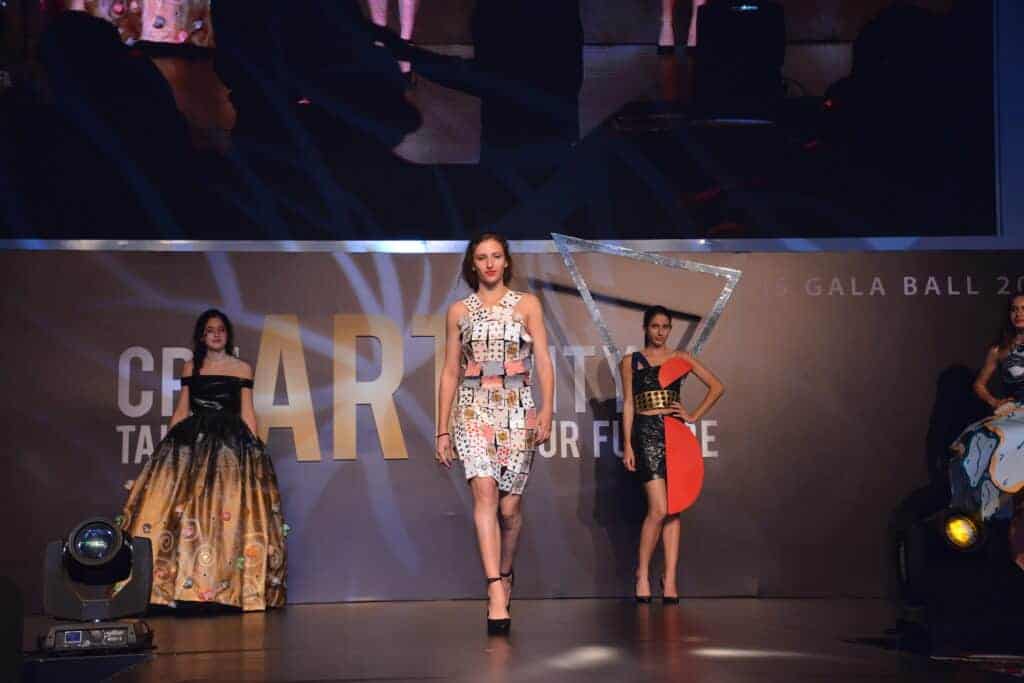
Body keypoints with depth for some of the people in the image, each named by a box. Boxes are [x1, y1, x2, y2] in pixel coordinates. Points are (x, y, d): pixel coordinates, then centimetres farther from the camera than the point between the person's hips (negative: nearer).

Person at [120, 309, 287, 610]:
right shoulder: (191, 368, 13)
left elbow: (247, 412, 7)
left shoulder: (242, 368, 8)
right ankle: (183, 582, -5)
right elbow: (181, 410, 13)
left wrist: (254, 447, -2)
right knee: (184, 509, -6)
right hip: (192, 443, 2)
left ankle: (228, 584, -6)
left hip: (232, 444, -2)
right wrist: (168, 442, 5)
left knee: (230, 510, -9)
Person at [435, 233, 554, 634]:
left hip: (517, 410, 0)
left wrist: (546, 412, -10)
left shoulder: (527, 305, 9)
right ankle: (497, 594, -24)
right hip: (473, 410, 0)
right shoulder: (460, 311, 12)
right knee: (485, 491, -19)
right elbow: (450, 372, 12)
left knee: (509, 505, 1)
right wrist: (442, 430, 9)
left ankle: (505, 574, 30)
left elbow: (543, 363, 3)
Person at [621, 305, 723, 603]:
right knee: (659, 509, -14)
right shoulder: (631, 362, 8)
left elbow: (716, 386, 14)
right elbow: (628, 404, 6)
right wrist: (628, 445, -1)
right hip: (647, 433, -3)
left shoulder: (680, 359, 12)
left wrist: (694, 415, 5)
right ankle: (642, 573, 1)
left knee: (674, 510, 1)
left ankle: (670, 581, 3)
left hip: (676, 435, 3)